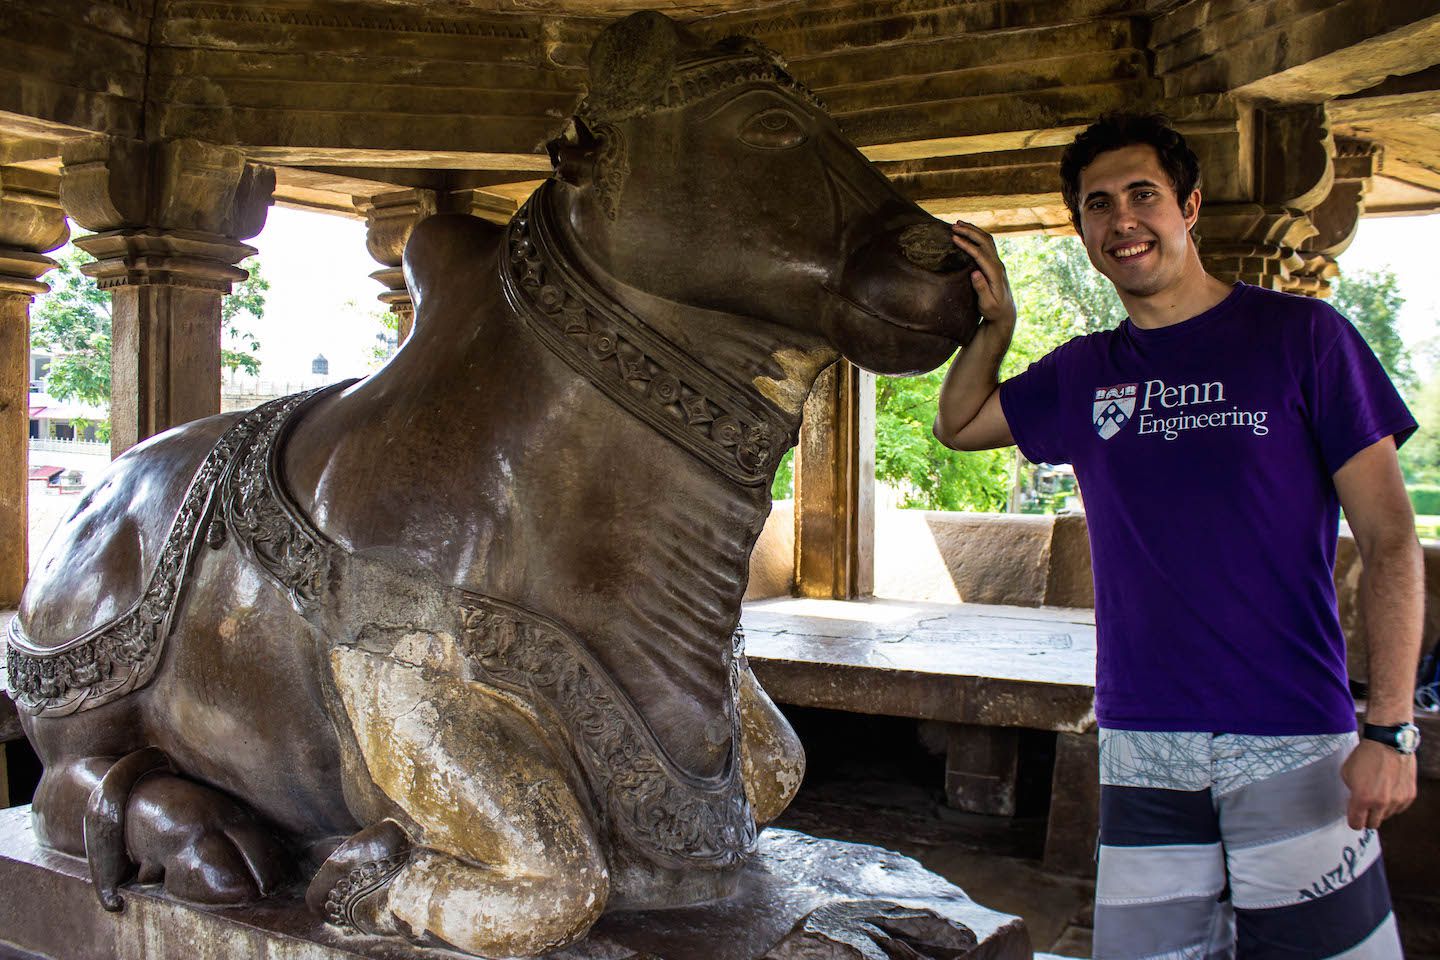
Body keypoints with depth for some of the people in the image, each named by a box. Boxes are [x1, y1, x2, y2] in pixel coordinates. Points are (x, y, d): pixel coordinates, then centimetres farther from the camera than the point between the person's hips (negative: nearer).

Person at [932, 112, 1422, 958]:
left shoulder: (1301, 335, -1)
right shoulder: (1083, 375, 10)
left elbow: (1389, 540, -3)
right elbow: (958, 426, 24)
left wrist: (1391, 729, -12)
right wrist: (996, 323, 6)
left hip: (1294, 740, -3)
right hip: (1142, 748, 3)